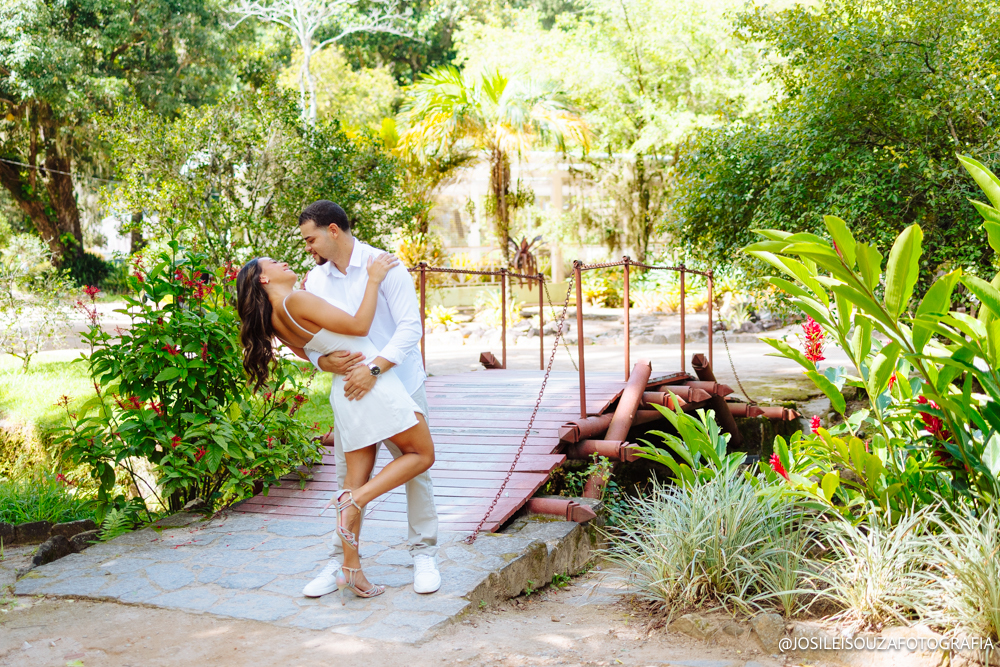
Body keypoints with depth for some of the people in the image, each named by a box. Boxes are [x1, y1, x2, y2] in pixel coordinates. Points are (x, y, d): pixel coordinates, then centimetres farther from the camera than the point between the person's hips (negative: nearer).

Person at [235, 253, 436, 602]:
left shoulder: (276, 321, 10)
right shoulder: (297, 301, -15)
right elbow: (359, 325, -15)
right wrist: (374, 279, -7)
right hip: (375, 384, -8)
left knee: (357, 479, 9)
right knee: (422, 455, 5)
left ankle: (351, 569, 8)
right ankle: (354, 501, -9)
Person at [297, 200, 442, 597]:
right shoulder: (315, 281, 2)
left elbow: (410, 326, -19)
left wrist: (374, 369, -30)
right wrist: (325, 362, -22)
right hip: (350, 391, 3)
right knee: (348, 475, 4)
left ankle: (424, 554, 17)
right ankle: (343, 559, 14)